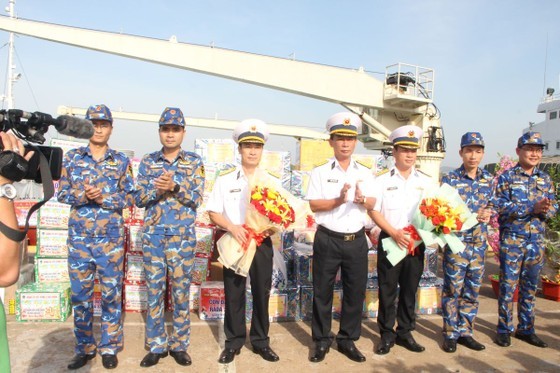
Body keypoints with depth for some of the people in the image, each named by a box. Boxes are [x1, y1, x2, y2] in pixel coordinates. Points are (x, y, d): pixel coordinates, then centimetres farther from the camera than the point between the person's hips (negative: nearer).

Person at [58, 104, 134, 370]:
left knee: (111, 293, 6)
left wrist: (103, 198, -15)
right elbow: (62, 193, 3)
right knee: (80, 293, 9)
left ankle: (109, 347, 20)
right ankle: (84, 347, 24)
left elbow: (130, 197, 1)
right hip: (79, 237, 1)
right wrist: (83, 195, -16)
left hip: (111, 238, -1)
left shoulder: (121, 161, 4)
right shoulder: (72, 158, 6)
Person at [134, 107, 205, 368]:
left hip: (183, 236, -1)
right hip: (153, 235, 2)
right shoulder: (148, 161, 7)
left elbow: (196, 199, -5)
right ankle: (156, 346, 20)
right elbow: (138, 199, 3)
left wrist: (175, 186, -20)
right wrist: (157, 189, -16)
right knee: (154, 291, 7)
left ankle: (179, 345, 20)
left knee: (181, 291, 6)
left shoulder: (194, 162, 3)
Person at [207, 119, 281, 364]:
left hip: (262, 243, 1)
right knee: (233, 294, 7)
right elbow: (213, 212, -3)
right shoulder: (225, 178, 0)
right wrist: (232, 227, -19)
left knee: (262, 293, 9)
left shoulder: (271, 181, 5)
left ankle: (260, 341, 25)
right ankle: (233, 342, 22)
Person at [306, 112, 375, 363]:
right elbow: (314, 204, -9)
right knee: (322, 291, 6)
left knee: (355, 291, 9)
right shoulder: (320, 171, -2)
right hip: (328, 239, -3)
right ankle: (321, 340, 22)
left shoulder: (365, 173, 8)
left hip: (357, 239, 3)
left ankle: (347, 340, 26)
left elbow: (372, 204, 2)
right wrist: (338, 201, -23)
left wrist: (361, 199, -20)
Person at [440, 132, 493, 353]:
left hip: (479, 244, 5)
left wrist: (487, 215, -3)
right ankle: (450, 334, 17)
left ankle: (465, 332, 26)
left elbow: (490, 207, 19)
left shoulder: (487, 179, 8)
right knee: (453, 291, 3)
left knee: (472, 291, 12)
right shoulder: (450, 179, -8)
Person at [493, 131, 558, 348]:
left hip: (536, 240, 5)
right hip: (512, 239, -4)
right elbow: (501, 206, -14)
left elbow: (553, 206, 9)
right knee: (508, 286, 1)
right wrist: (533, 208, -21)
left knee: (530, 287, 12)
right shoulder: (507, 177, -4)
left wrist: (546, 210, -15)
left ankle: (526, 329, 25)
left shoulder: (545, 179, 11)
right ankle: (504, 329, 14)